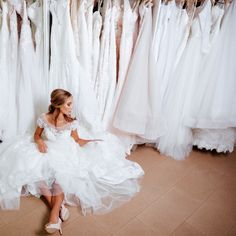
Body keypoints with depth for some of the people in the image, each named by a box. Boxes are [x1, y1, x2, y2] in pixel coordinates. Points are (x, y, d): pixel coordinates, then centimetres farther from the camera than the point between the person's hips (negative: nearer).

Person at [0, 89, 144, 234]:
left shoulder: (72, 122, -12)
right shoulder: (44, 118, -11)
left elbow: (77, 140, 2)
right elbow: (36, 135, 6)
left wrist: (95, 142, -8)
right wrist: (40, 142, -16)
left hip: (65, 154, -1)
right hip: (48, 152, 1)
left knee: (61, 174, -32)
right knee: (36, 170, -27)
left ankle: (54, 213, -28)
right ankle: (58, 206, -25)